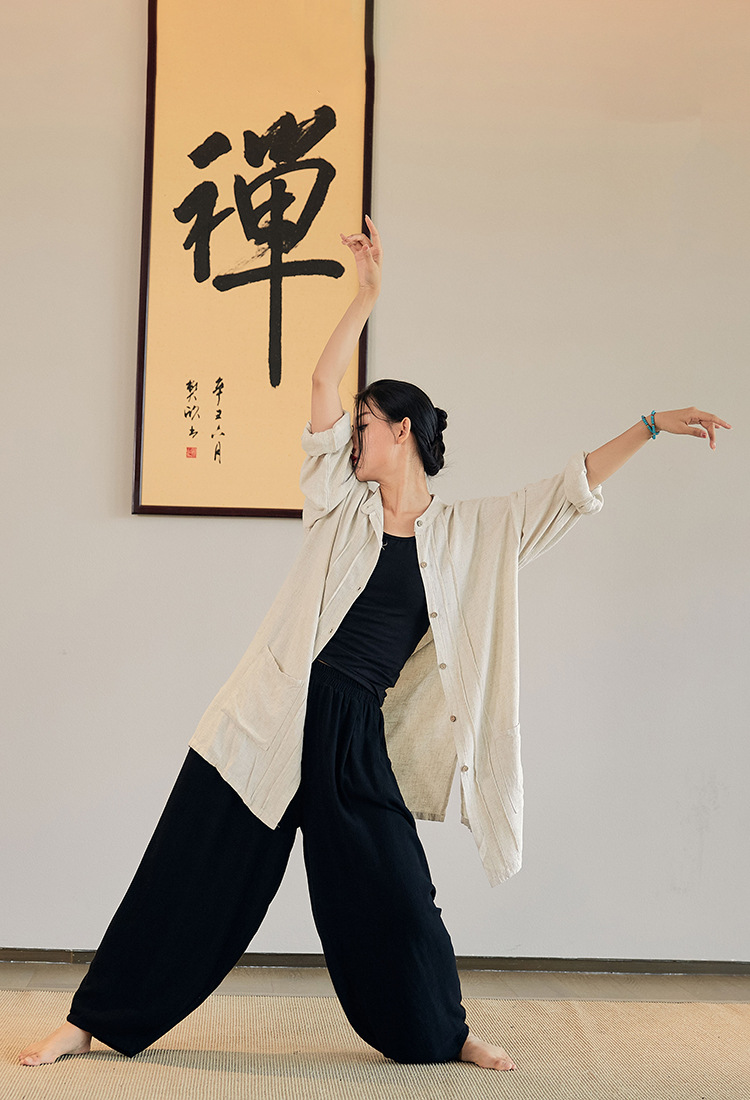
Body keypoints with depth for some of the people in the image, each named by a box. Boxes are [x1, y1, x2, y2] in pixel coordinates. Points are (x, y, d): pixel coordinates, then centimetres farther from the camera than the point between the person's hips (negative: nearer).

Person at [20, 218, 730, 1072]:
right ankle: (93, 1021, 17)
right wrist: (367, 294, -4)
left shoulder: (471, 533, 7)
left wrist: (653, 426, 3)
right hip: (276, 716, 0)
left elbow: (572, 488, 6)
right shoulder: (340, 503, 6)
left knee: (394, 896, 4)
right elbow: (322, 383, -2)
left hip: (353, 736, 0)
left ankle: (444, 1033, 29)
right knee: (190, 871, 4)